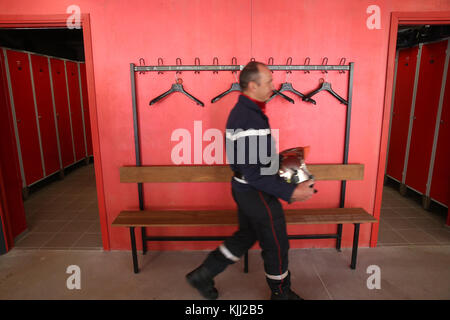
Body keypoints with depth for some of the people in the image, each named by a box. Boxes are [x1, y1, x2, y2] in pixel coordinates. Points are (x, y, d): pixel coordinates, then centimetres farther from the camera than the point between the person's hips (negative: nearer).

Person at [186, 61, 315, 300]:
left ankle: (202, 275, 34)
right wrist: (291, 192, -25)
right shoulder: (251, 120, -27)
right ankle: (281, 293, 37)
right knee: (276, 245, 11)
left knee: (246, 236, 25)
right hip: (257, 193, -10)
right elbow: (254, 174, -28)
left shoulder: (241, 110, 6)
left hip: (243, 187, 10)